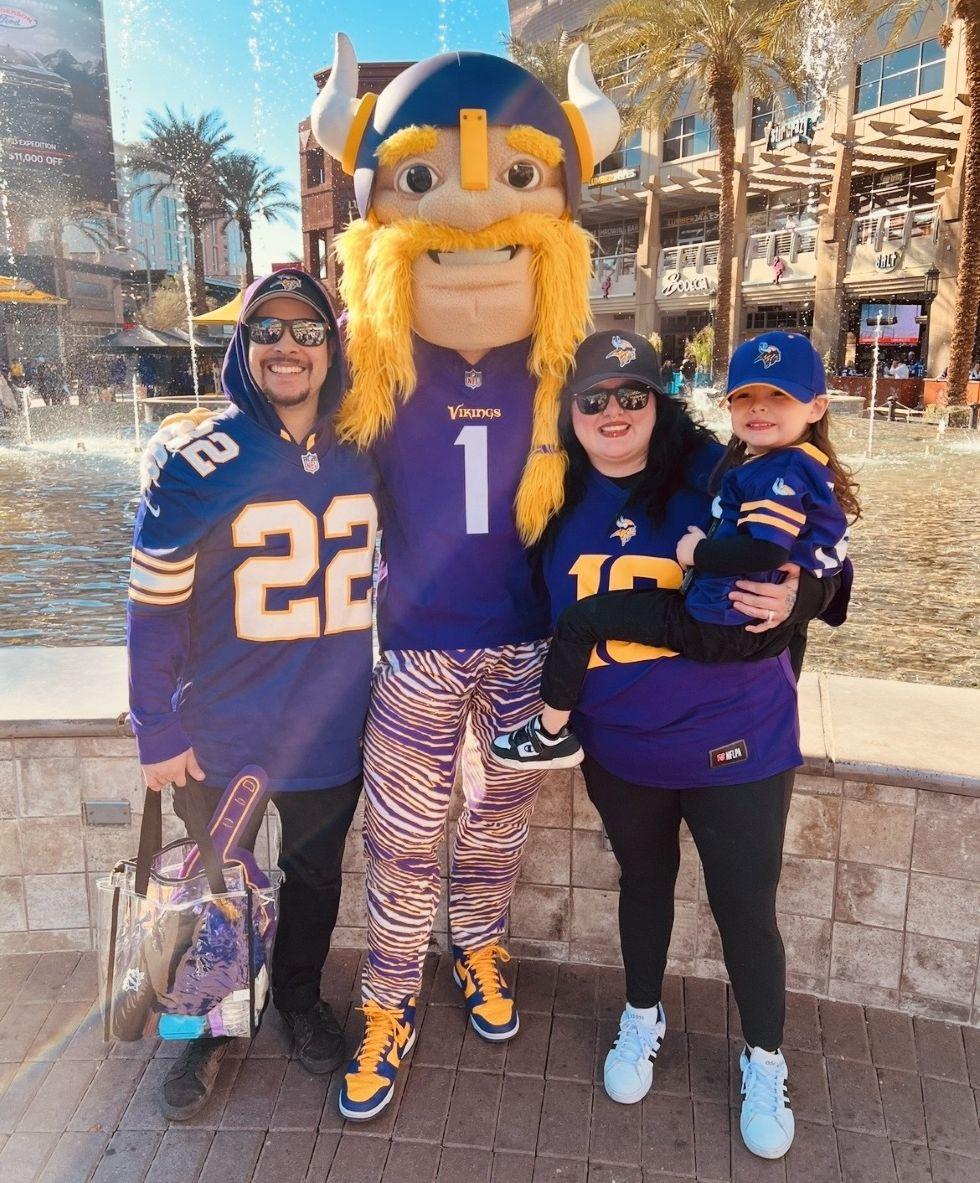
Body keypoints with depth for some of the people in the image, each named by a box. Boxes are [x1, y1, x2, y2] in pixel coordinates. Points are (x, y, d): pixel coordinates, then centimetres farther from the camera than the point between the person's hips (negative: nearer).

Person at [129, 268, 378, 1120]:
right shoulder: (200, 464, -16)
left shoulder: (362, 459, -3)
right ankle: (213, 1026, 44)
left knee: (317, 875, 22)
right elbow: (155, 608, -12)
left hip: (335, 736, 3)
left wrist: (385, 690, 12)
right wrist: (159, 734, -10)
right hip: (226, 745, -3)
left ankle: (301, 997, 49)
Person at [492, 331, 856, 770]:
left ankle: (552, 735, 6)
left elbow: (764, 551, -30)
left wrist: (696, 552, -18)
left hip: (716, 625, -11)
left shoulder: (783, 474, -19)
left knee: (579, 618, -8)